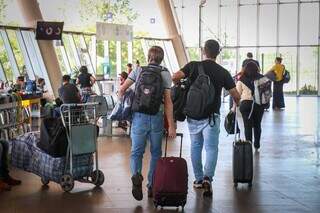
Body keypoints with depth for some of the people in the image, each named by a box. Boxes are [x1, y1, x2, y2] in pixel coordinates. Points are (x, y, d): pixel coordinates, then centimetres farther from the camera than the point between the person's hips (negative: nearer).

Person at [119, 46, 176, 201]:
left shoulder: (138, 71, 6)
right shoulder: (165, 74, 2)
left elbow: (122, 90, 2)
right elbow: (168, 101, -4)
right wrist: (171, 125, -4)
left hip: (139, 116, 1)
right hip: (157, 117, 0)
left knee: (136, 152, 7)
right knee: (155, 153, 14)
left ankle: (136, 175, -21)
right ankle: (152, 186, 15)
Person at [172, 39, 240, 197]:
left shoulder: (193, 66, -1)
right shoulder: (223, 72, -1)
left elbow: (175, 77, -15)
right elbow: (236, 95, 0)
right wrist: (237, 105, 23)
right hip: (211, 115, -2)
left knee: (195, 146, 17)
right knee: (211, 148, -2)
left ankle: (198, 179, 22)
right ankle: (207, 177, -23)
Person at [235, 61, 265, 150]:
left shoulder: (241, 80, -2)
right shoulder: (262, 78, 1)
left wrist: (234, 106, 6)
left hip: (246, 103, -2)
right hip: (259, 104, 2)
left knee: (248, 126, 2)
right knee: (257, 125, 15)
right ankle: (257, 145, 23)